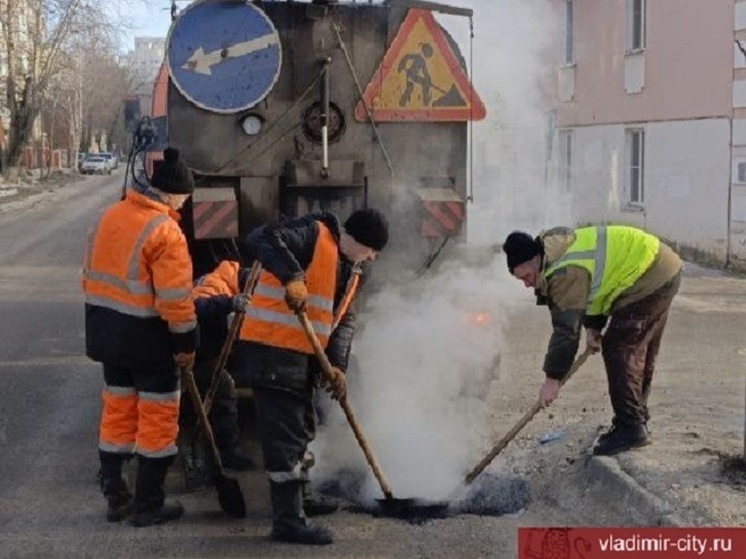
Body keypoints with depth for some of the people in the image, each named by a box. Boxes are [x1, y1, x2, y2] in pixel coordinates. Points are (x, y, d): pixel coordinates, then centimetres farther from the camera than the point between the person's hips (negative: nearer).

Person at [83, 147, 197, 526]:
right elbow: (175, 298, -21)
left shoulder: (109, 217, 7)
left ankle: (116, 498, 23)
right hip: (149, 339, -8)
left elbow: (93, 277, 13)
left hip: (108, 334, 8)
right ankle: (148, 505, 10)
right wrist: (186, 342, -10)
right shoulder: (164, 230, -18)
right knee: (158, 418, 4)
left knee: (117, 413, 16)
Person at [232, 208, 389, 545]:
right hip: (272, 351, -10)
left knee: (301, 430, 22)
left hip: (302, 356, 10)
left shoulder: (350, 271, 16)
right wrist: (292, 277, -37)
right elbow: (261, 238, -25)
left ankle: (298, 499, 40)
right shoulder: (314, 234, -11)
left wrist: (338, 365, -3)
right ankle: (288, 521, -1)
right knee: (284, 435, -7)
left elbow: (345, 320, 12)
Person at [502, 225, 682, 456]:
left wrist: (552, 378, -17)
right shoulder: (561, 252, 10)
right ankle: (637, 423, 24)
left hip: (650, 277, -11)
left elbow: (566, 328, -23)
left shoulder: (565, 272, -22)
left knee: (619, 349, -10)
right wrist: (593, 327, 6)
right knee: (637, 352, 16)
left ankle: (630, 430, -7)